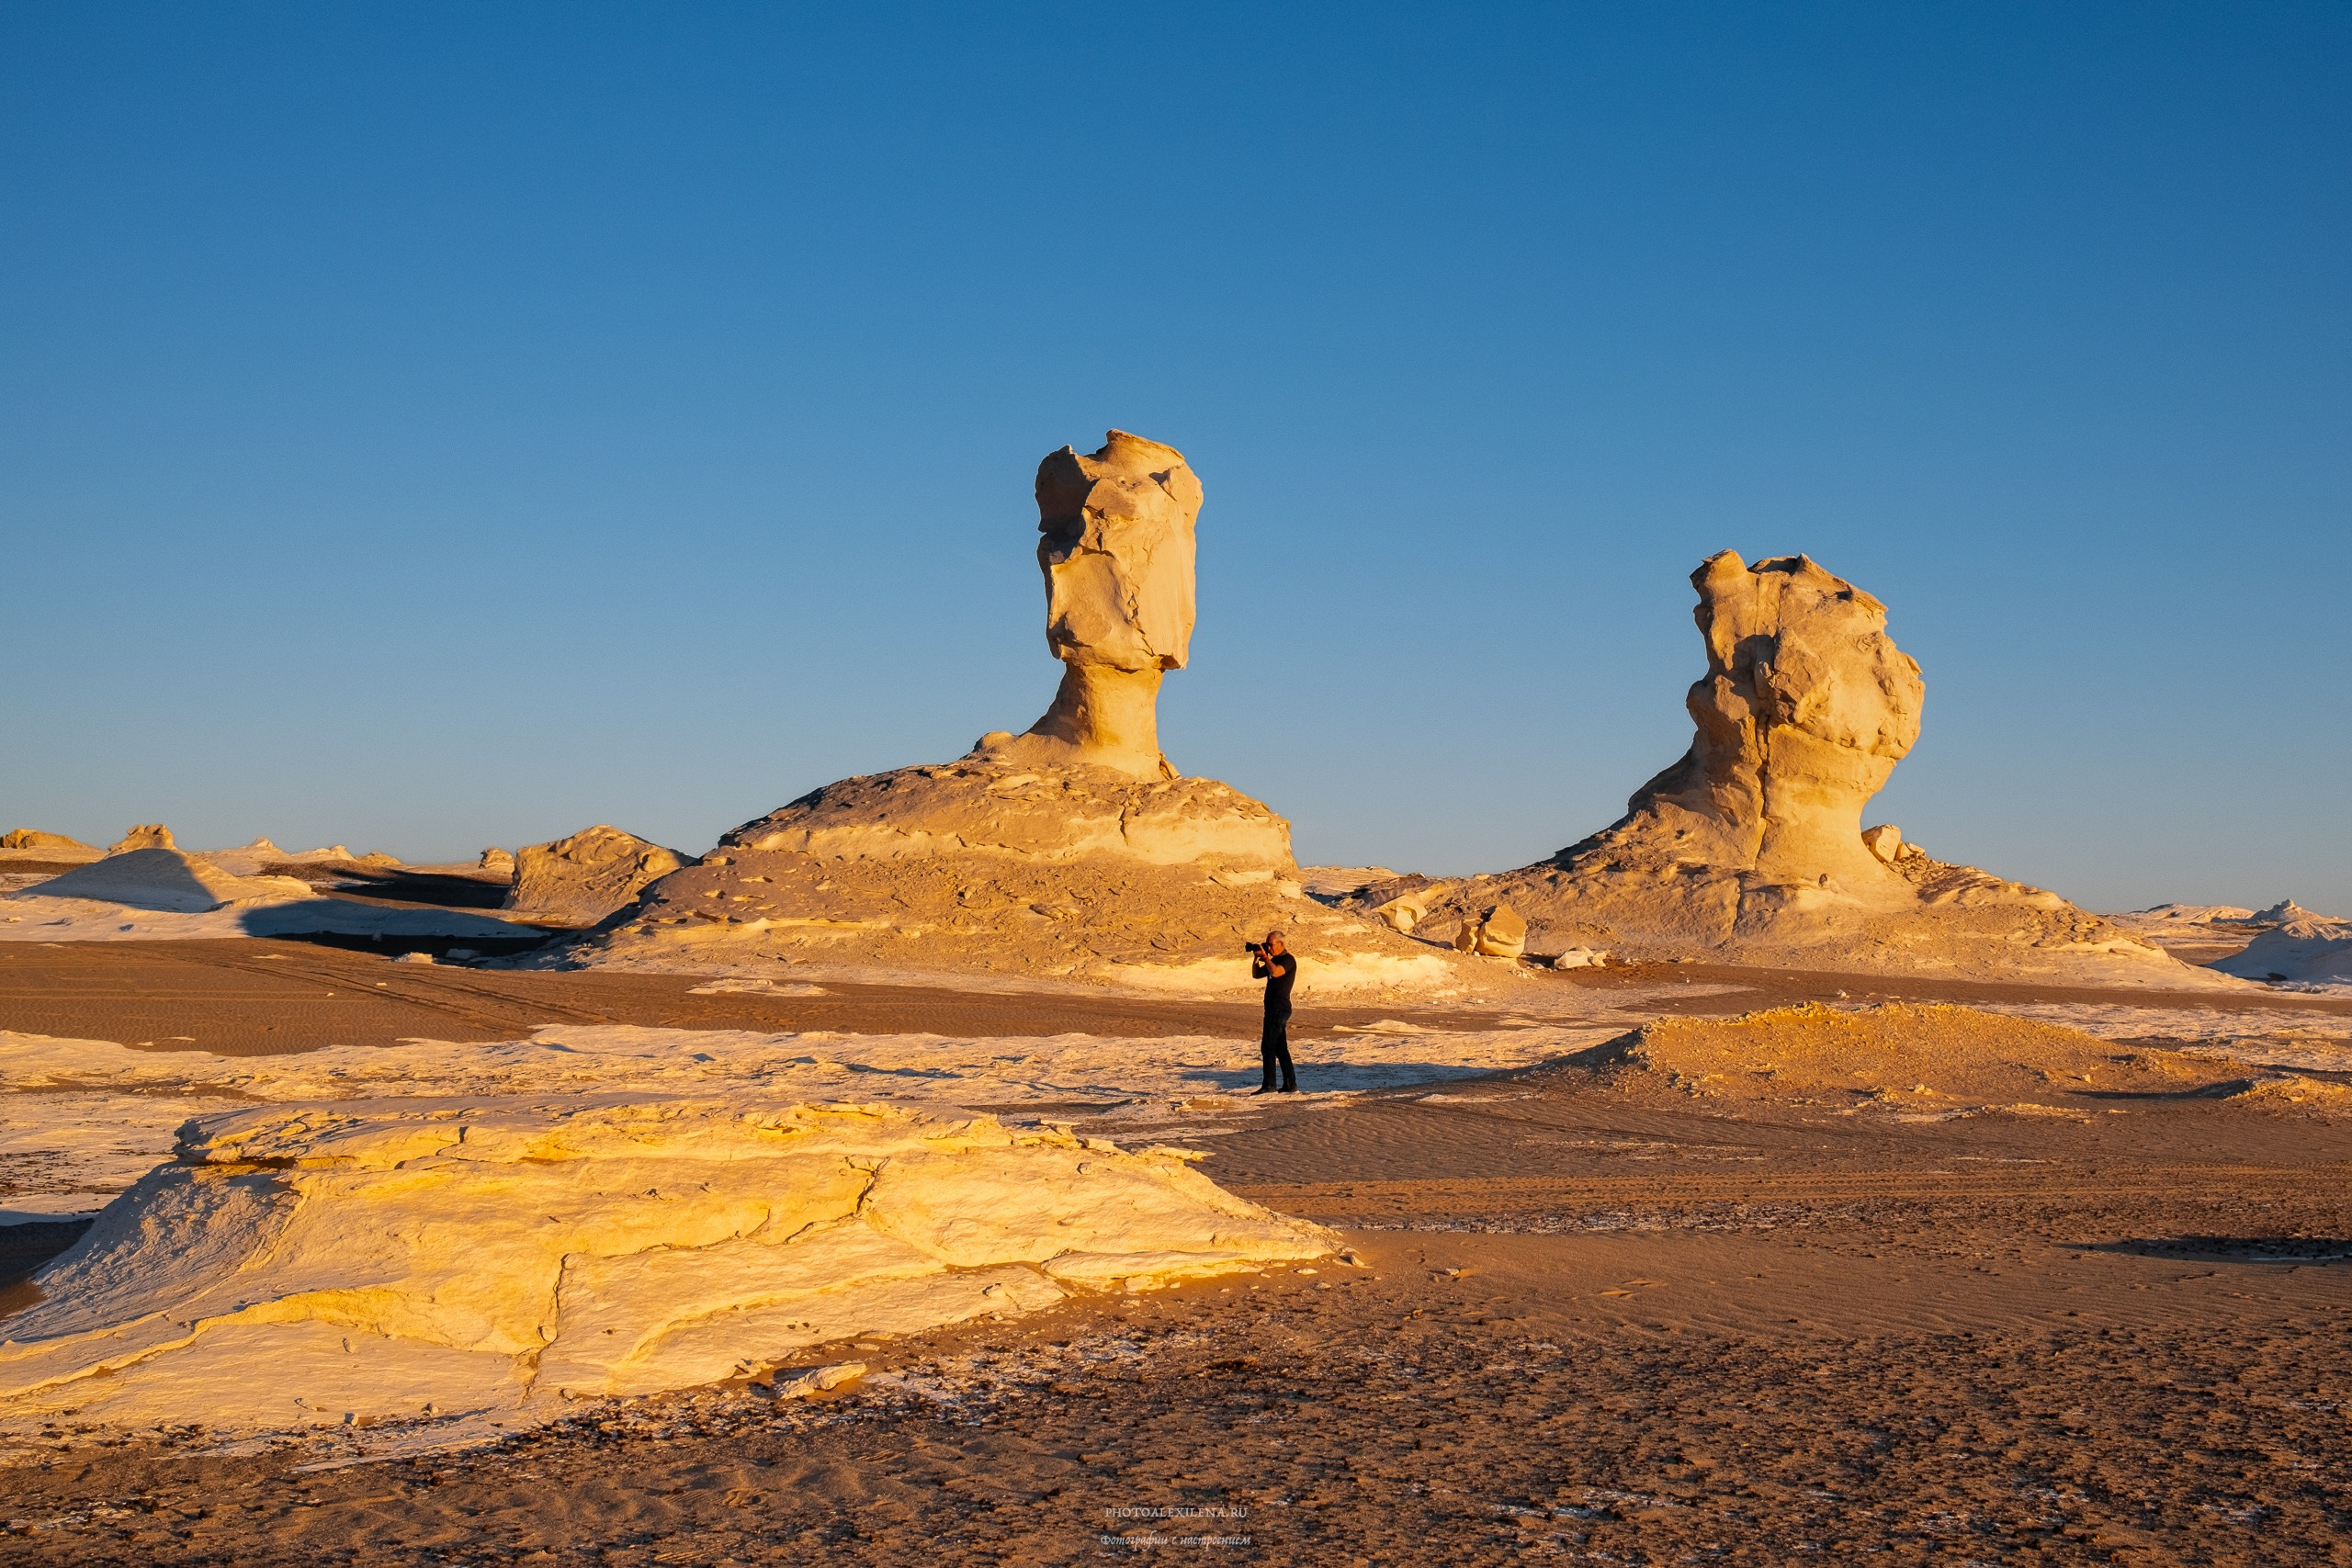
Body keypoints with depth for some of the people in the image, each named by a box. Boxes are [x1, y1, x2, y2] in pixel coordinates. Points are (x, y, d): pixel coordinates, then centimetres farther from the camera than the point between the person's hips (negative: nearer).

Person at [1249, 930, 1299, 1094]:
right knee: (1280, 1048, 10)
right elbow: (1256, 975, 21)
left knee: (1267, 1047, -12)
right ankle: (1290, 1084, 13)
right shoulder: (1273, 960, 18)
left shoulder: (1288, 959, -11)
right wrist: (1256, 957, 8)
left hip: (1280, 1008, -10)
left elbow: (1275, 972, -29)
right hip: (1273, 1008, 10)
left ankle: (1269, 1085, -12)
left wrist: (1265, 956, -17)